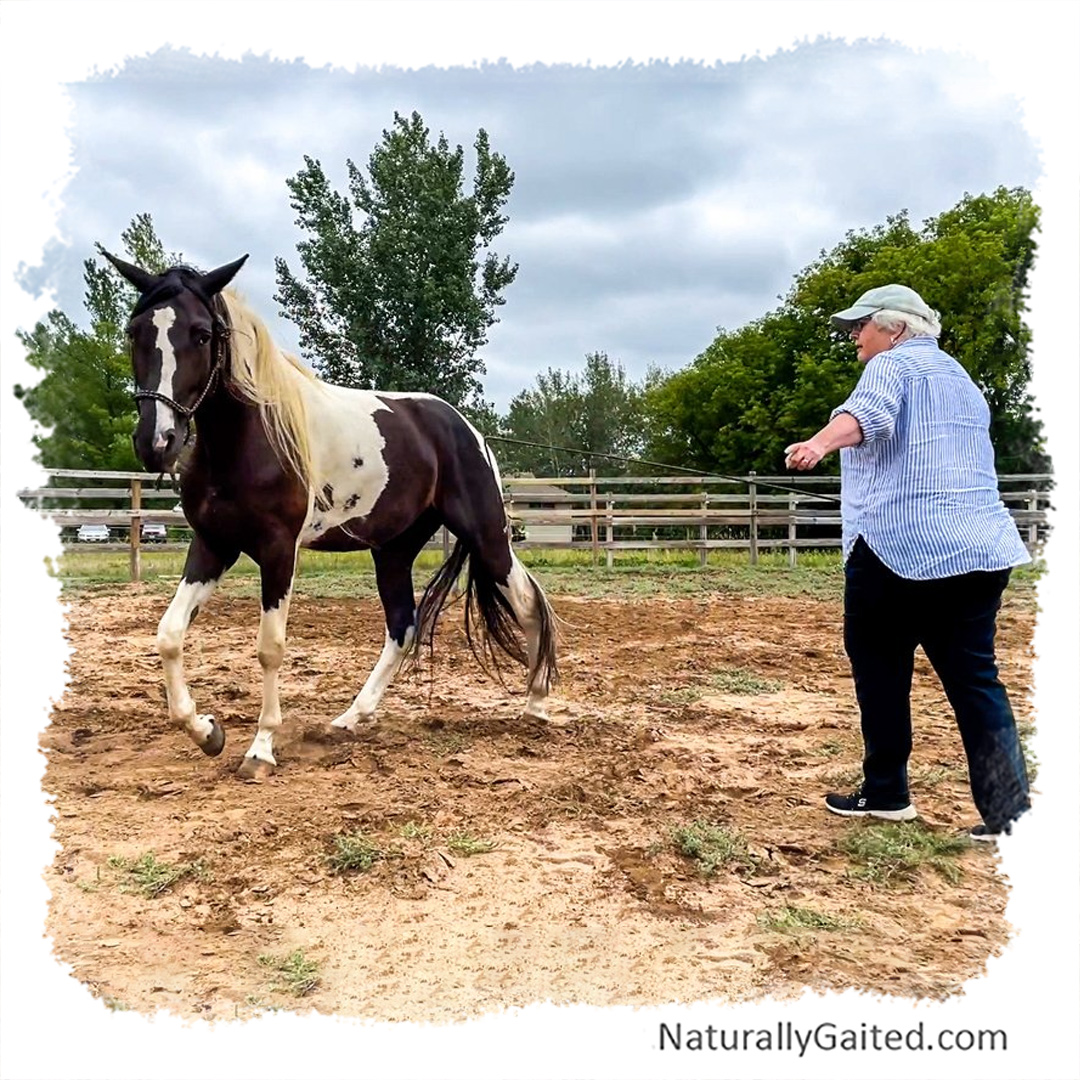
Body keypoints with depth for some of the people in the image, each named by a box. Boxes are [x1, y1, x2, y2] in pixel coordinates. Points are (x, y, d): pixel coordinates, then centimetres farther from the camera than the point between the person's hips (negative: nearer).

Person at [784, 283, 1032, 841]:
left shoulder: (892, 365, -2)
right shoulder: (960, 377, 24)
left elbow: (867, 411, -27)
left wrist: (819, 443, -45)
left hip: (898, 547, -7)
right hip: (980, 547, 8)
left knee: (880, 670, 8)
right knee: (975, 677, 5)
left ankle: (886, 793, 16)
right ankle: (1009, 810, -2)